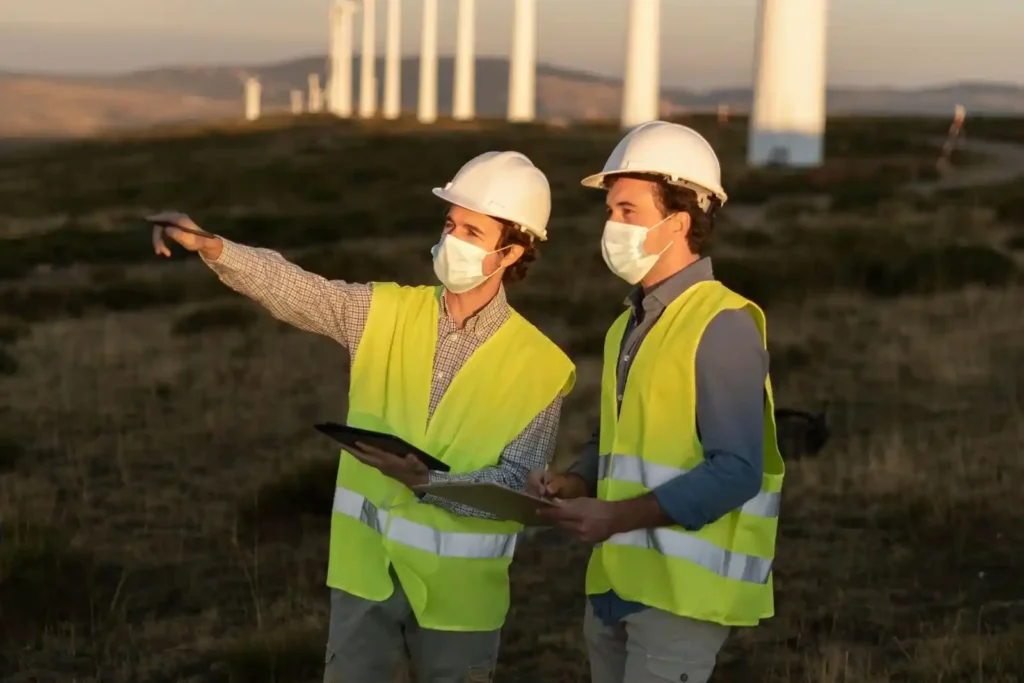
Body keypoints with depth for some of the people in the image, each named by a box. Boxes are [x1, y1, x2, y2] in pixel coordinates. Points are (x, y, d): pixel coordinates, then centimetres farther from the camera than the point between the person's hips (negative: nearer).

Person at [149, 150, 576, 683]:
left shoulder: (540, 368, -8)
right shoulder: (385, 313, 0)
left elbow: (514, 484, -12)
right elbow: (290, 288, -12)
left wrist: (427, 481, -28)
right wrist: (210, 246, -29)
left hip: (458, 586, -2)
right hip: (367, 570, 2)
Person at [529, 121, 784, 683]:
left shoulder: (722, 325, -13)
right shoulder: (629, 326, 13)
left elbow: (736, 473, -19)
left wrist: (618, 516, -23)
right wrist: (575, 484, 1)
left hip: (680, 590, -8)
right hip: (615, 582, 8)